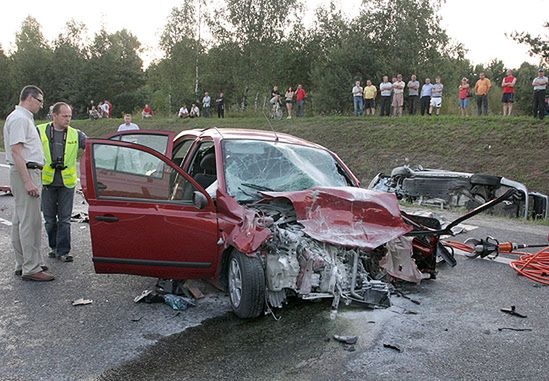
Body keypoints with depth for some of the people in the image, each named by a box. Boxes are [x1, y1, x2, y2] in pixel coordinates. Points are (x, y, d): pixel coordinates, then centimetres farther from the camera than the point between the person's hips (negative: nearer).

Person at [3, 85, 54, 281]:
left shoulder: (24, 118, 19)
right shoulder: (19, 118, -13)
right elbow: (16, 151, -21)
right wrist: (28, 181, -25)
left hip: (28, 172, 11)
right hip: (25, 172, -11)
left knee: (20, 220, 13)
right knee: (30, 221, -9)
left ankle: (22, 264, 22)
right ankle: (31, 268, -6)